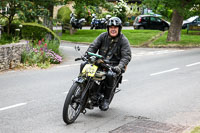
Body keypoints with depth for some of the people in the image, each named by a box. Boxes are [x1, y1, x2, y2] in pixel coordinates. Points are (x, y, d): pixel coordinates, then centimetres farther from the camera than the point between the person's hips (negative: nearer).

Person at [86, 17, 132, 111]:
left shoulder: (123, 40, -2)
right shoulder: (103, 36, 7)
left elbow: (127, 56, -9)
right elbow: (93, 47, 4)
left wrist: (120, 66, -27)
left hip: (114, 65, -3)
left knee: (110, 75, -37)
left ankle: (106, 100, -18)